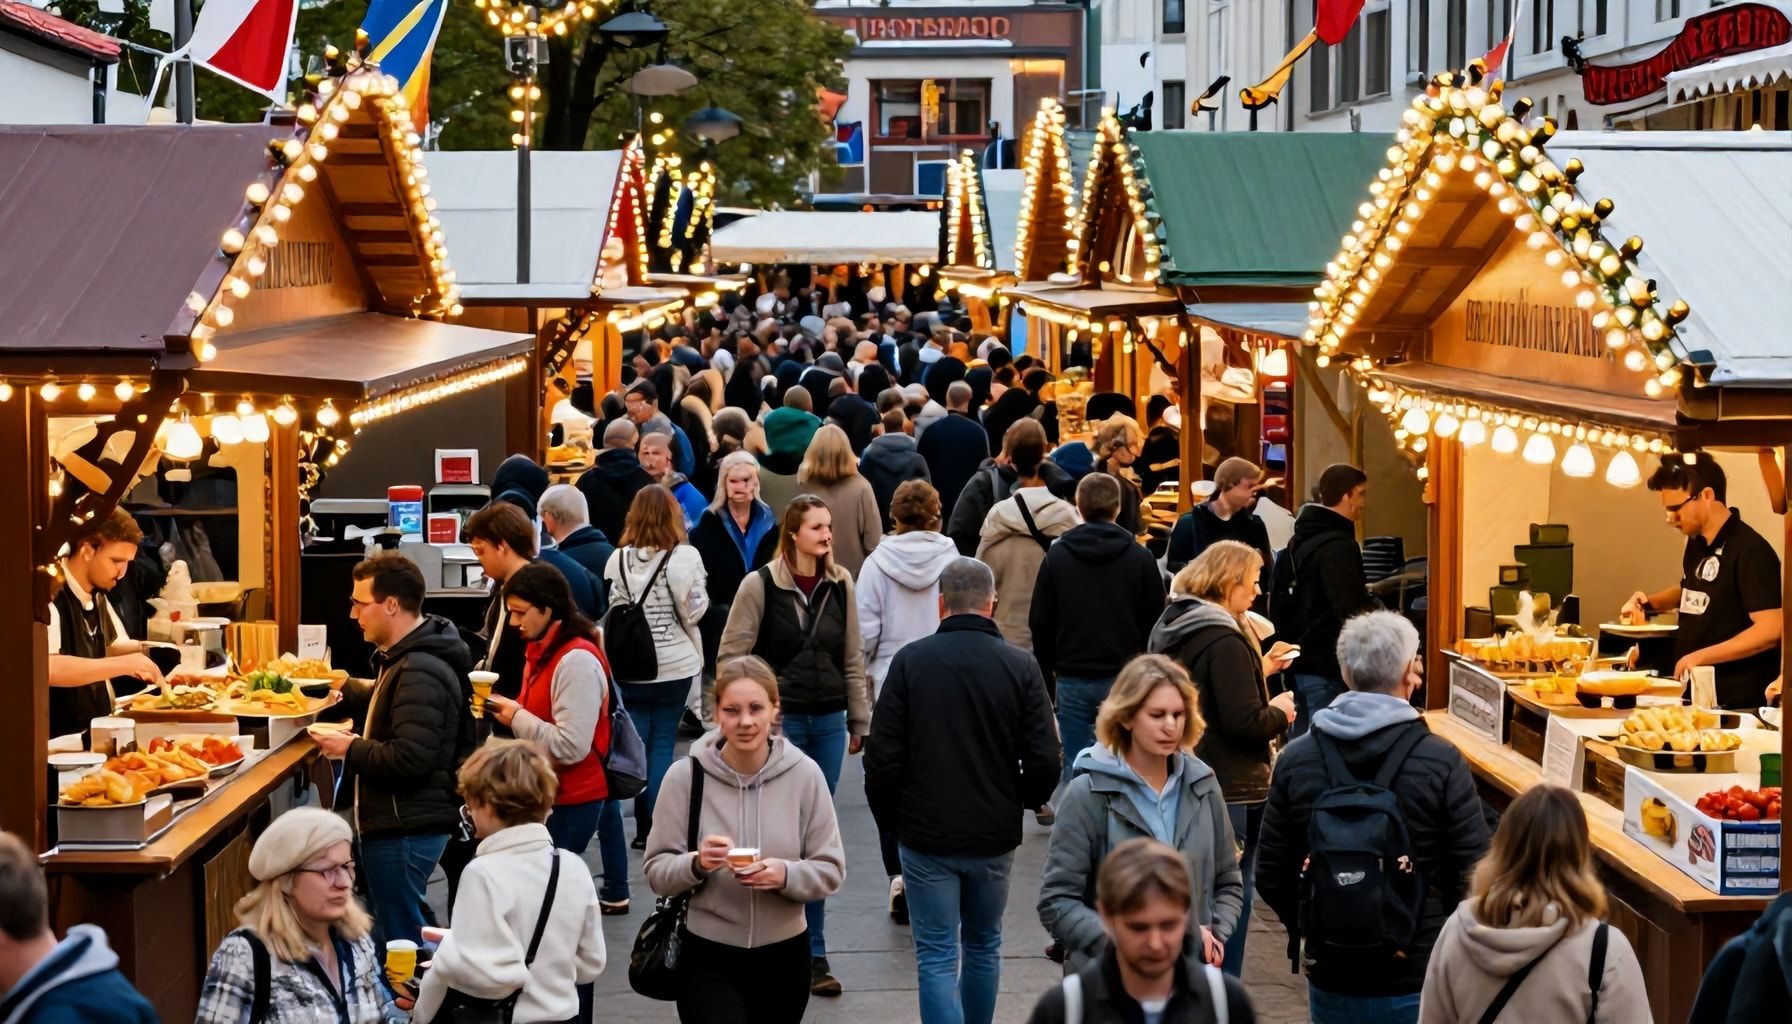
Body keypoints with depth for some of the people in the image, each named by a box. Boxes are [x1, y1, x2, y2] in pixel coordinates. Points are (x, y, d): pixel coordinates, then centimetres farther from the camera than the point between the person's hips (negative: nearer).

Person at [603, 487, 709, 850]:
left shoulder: (619, 559, -4)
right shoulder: (685, 557, -10)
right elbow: (694, 611, -7)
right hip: (675, 664, -1)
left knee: (636, 743, 9)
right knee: (663, 744, 3)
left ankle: (643, 827, 9)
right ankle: (657, 826, -1)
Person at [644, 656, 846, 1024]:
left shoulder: (804, 774, -7)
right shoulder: (686, 776, -9)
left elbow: (831, 870, -3)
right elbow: (657, 872, -4)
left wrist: (786, 875, -22)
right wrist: (697, 865, -24)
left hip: (783, 957, 2)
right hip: (707, 959, -2)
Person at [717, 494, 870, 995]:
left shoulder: (840, 584, 4)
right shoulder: (760, 584, -8)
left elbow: (853, 657, 11)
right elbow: (732, 654, -5)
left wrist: (859, 720, 12)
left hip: (828, 721, 4)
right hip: (780, 721, -4)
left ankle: (812, 952, 17)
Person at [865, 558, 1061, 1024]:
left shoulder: (910, 661, -9)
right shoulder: (1021, 666, -7)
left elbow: (882, 758, -8)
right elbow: (1044, 762, -8)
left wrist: (890, 820, 8)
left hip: (926, 839, -2)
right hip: (995, 838, 2)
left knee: (937, 958, 2)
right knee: (983, 947, 20)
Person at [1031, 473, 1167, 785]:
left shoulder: (1057, 556, 0)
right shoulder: (1140, 558, -2)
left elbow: (1040, 622, 4)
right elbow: (1155, 621, 1)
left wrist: (1046, 667, 16)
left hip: (1072, 679, 1)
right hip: (1125, 678, -1)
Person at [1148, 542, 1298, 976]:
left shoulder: (1170, 627, 9)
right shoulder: (1224, 640, -21)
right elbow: (1245, 721, -23)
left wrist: (1260, 670, 16)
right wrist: (1279, 712, -5)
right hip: (1231, 790, -9)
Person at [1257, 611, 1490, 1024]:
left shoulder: (1295, 760, -4)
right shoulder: (1442, 763, -13)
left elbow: (1269, 877, 2)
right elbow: (1474, 877, -10)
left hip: (1330, 979, 3)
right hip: (1420, 982, -3)